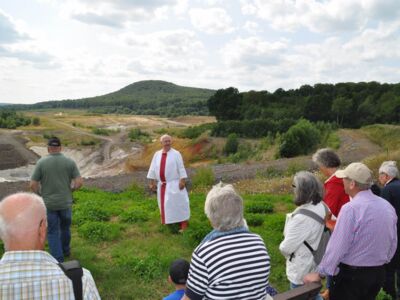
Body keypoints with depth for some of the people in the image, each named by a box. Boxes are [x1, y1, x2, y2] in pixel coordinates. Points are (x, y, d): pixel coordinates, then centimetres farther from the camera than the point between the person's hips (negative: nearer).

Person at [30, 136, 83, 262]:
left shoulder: (41, 162, -10)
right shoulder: (70, 162, -7)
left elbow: (33, 185, -10)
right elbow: (79, 182, -11)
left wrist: (41, 194, 9)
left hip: (48, 203, -2)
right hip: (65, 202, 2)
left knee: (53, 232, 9)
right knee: (65, 227, 23)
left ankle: (58, 260, 9)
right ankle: (65, 250, 42)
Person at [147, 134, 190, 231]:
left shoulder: (176, 154, -5)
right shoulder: (157, 154, 7)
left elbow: (181, 168, -8)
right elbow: (153, 169, 10)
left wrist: (182, 181, -15)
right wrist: (152, 182, 7)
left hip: (174, 184, -4)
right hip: (162, 185, 5)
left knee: (178, 203, -4)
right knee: (164, 205, 12)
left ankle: (183, 225, 2)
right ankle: (167, 223, 28)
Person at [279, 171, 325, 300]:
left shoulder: (302, 217, -32)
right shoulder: (322, 207, -8)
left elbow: (286, 248, -25)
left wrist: (282, 247, -2)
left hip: (302, 270, -7)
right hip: (316, 264, 8)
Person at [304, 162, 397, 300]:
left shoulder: (351, 208, -23)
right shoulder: (388, 206, -1)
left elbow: (337, 246, -22)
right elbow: (393, 243, 9)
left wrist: (320, 274, -13)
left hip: (351, 274, -7)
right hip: (378, 273, 7)